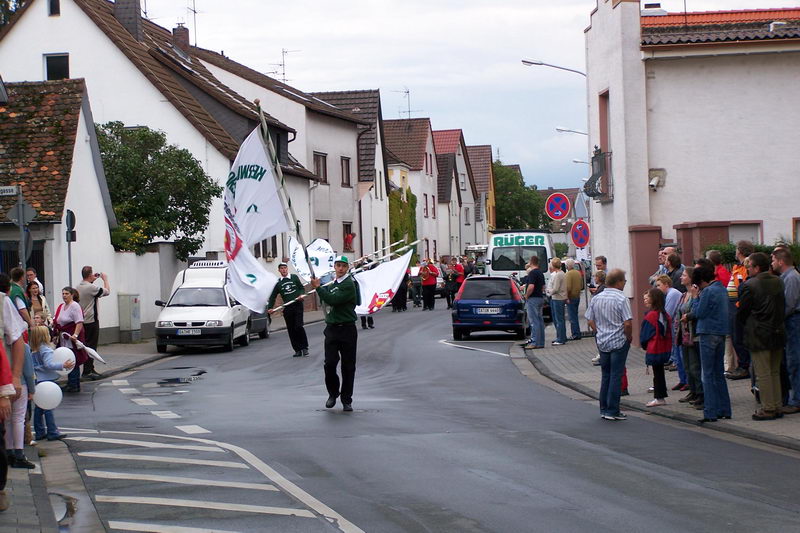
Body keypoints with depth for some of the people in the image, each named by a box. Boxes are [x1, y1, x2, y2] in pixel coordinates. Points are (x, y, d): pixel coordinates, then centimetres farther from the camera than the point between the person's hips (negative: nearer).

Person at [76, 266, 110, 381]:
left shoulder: (78, 287, 7)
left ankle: (89, 369, 18)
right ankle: (88, 371, -7)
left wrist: (93, 280, 21)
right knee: (91, 346, -5)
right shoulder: (91, 287, -19)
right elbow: (107, 291, -10)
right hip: (92, 320, -9)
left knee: (86, 345, 13)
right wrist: (105, 279, 3)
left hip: (82, 320, 9)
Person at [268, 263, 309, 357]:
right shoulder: (278, 283, 10)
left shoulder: (294, 277, 9)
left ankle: (304, 347, 0)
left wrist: (302, 295, -10)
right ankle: (297, 350, 8)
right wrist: (270, 308, -1)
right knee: (291, 329, 1)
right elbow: (273, 296, 11)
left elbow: (302, 288, 11)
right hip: (287, 308, 2)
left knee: (298, 326, -13)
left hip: (297, 305, -2)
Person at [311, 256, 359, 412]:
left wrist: (318, 287, -12)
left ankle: (346, 399, 10)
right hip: (331, 328, 5)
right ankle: (333, 393, 17)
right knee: (330, 364, -4)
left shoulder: (349, 284, -9)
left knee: (348, 367, 2)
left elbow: (333, 300, -20)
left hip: (347, 329, -5)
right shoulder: (332, 284, 16)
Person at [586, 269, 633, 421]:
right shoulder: (621, 299, -14)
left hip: (602, 342, 6)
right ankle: (613, 411, 0)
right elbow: (627, 323, -19)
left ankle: (604, 409, 18)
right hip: (619, 342, -5)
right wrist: (629, 337, -3)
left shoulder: (596, 299, 3)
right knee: (616, 376, 0)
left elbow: (590, 321, 6)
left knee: (605, 375, 15)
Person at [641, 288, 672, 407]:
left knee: (657, 373, -1)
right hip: (665, 348, 7)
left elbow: (644, 335, -12)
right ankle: (660, 396, 19)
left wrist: (644, 345, 5)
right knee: (660, 372, 14)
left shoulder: (651, 316, -18)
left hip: (654, 350, -7)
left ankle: (659, 398, 3)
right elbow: (669, 333, 9)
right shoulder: (665, 315, 4)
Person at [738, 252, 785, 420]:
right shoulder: (778, 282, 5)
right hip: (778, 333, 7)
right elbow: (782, 307, 14)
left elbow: (742, 313, -6)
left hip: (759, 336, -6)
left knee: (763, 374, -1)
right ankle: (777, 407, 18)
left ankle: (767, 409, 2)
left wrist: (745, 326, 11)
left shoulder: (749, 286, -14)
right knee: (775, 372, 15)